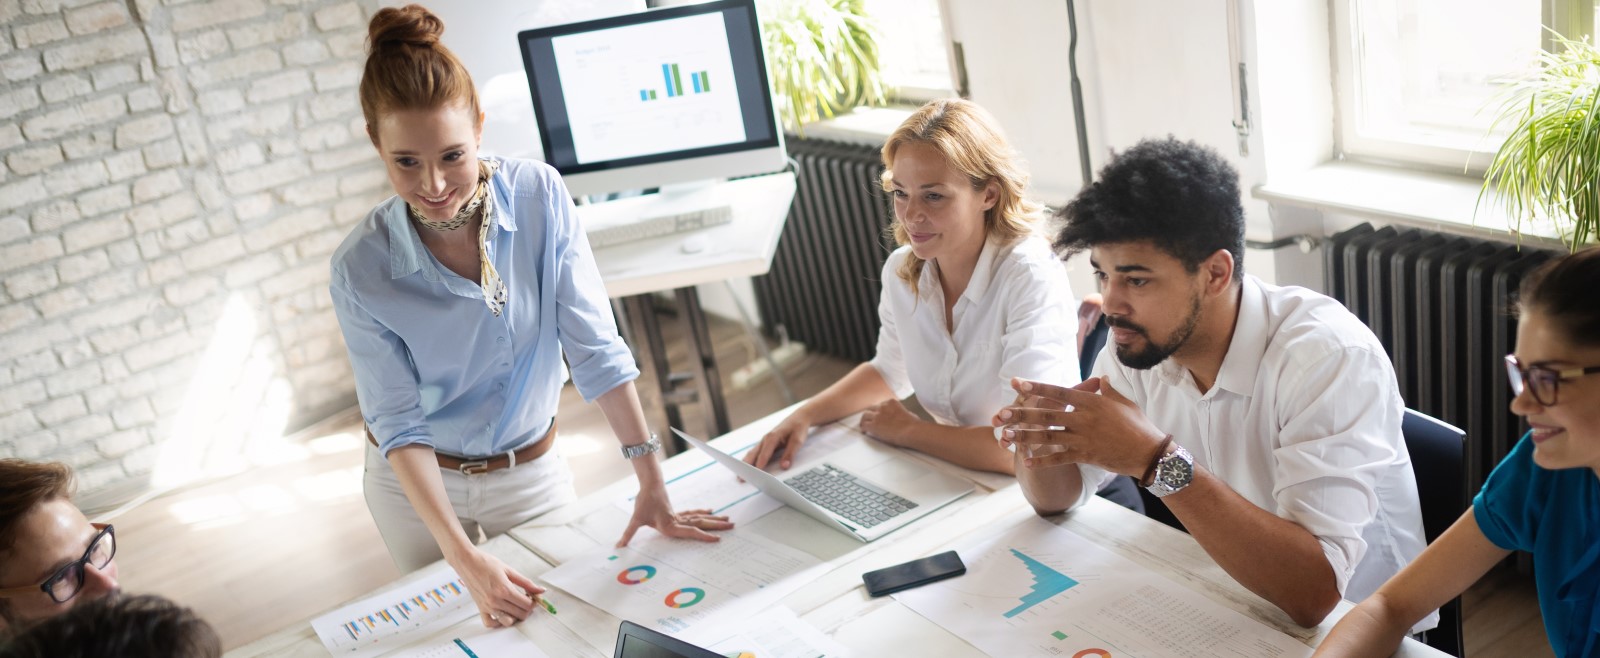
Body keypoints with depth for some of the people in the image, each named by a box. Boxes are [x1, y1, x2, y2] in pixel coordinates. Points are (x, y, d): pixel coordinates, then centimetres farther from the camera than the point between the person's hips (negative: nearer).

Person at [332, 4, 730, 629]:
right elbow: (400, 424, -20)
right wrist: (465, 559, -29)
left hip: (530, 472, 1)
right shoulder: (361, 268, -22)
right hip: (415, 484, 0)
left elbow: (595, 346, -18)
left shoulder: (539, 195, -20)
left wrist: (652, 484, -20)